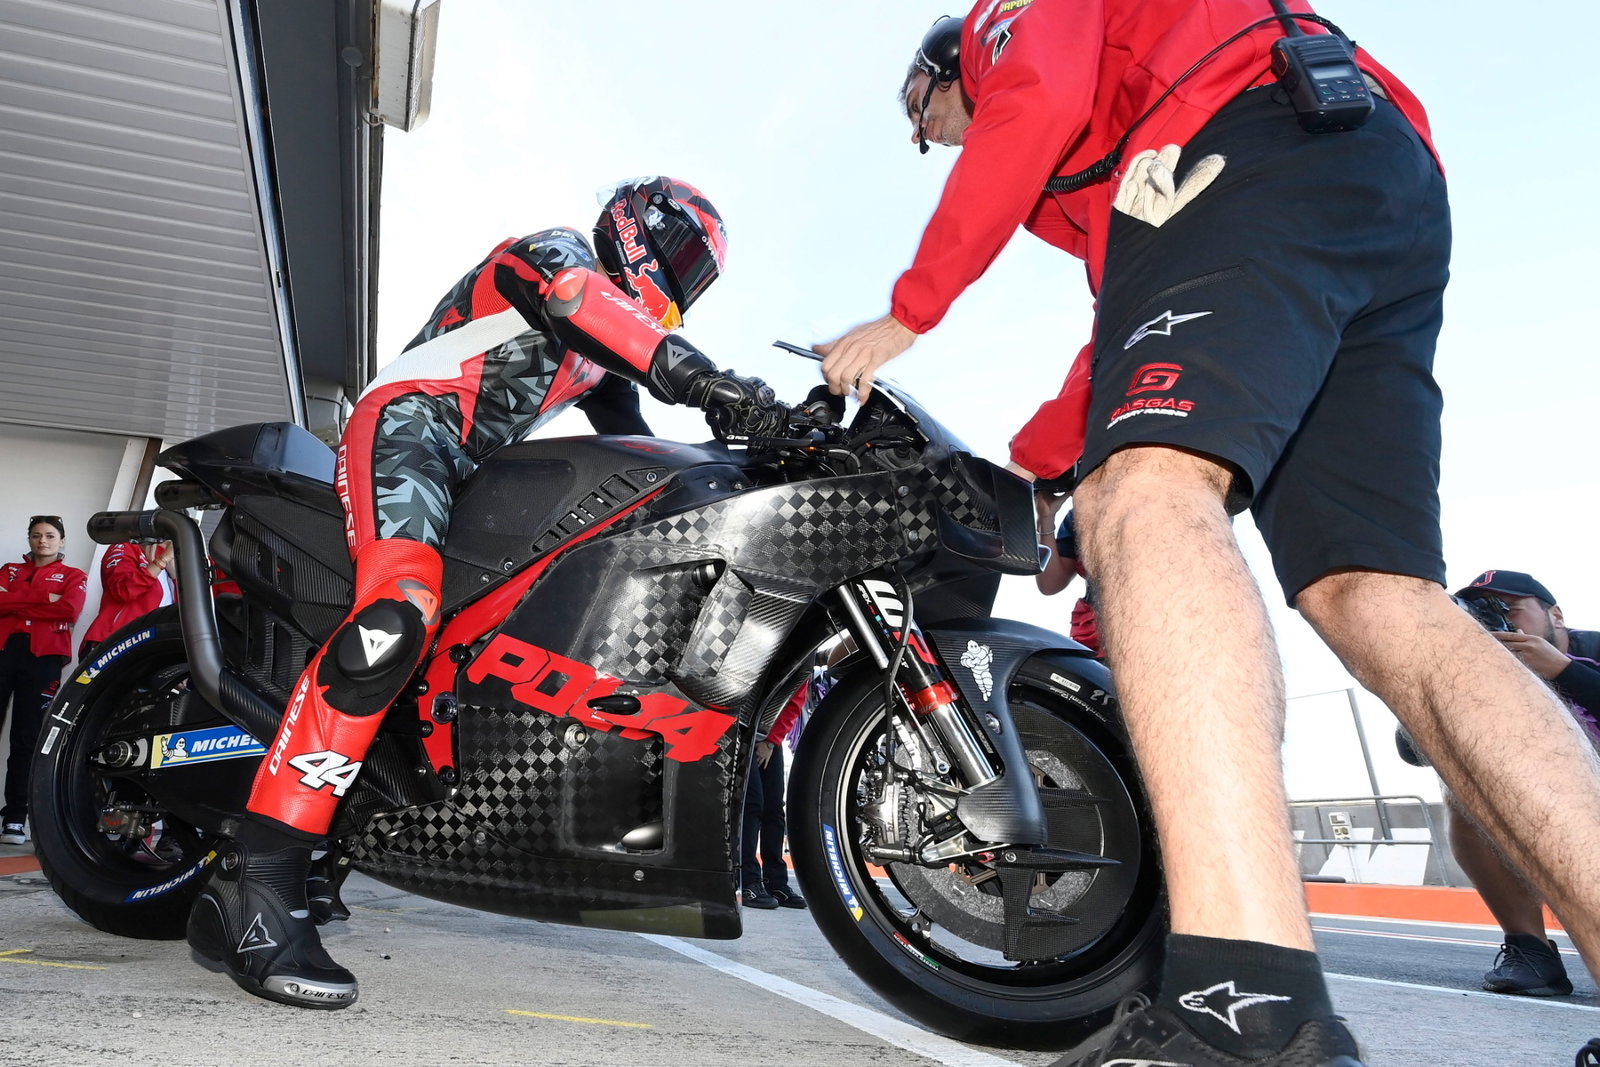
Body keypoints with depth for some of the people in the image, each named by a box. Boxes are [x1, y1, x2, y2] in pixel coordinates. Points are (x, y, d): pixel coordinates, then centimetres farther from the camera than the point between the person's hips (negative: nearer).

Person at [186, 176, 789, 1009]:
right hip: (410, 423, -10)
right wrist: (701, 380, -36)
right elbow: (576, 300, -23)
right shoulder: (554, 252, 2)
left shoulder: (613, 345, 28)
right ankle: (256, 885, -35)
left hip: (475, 474, 10)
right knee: (398, 609, -33)